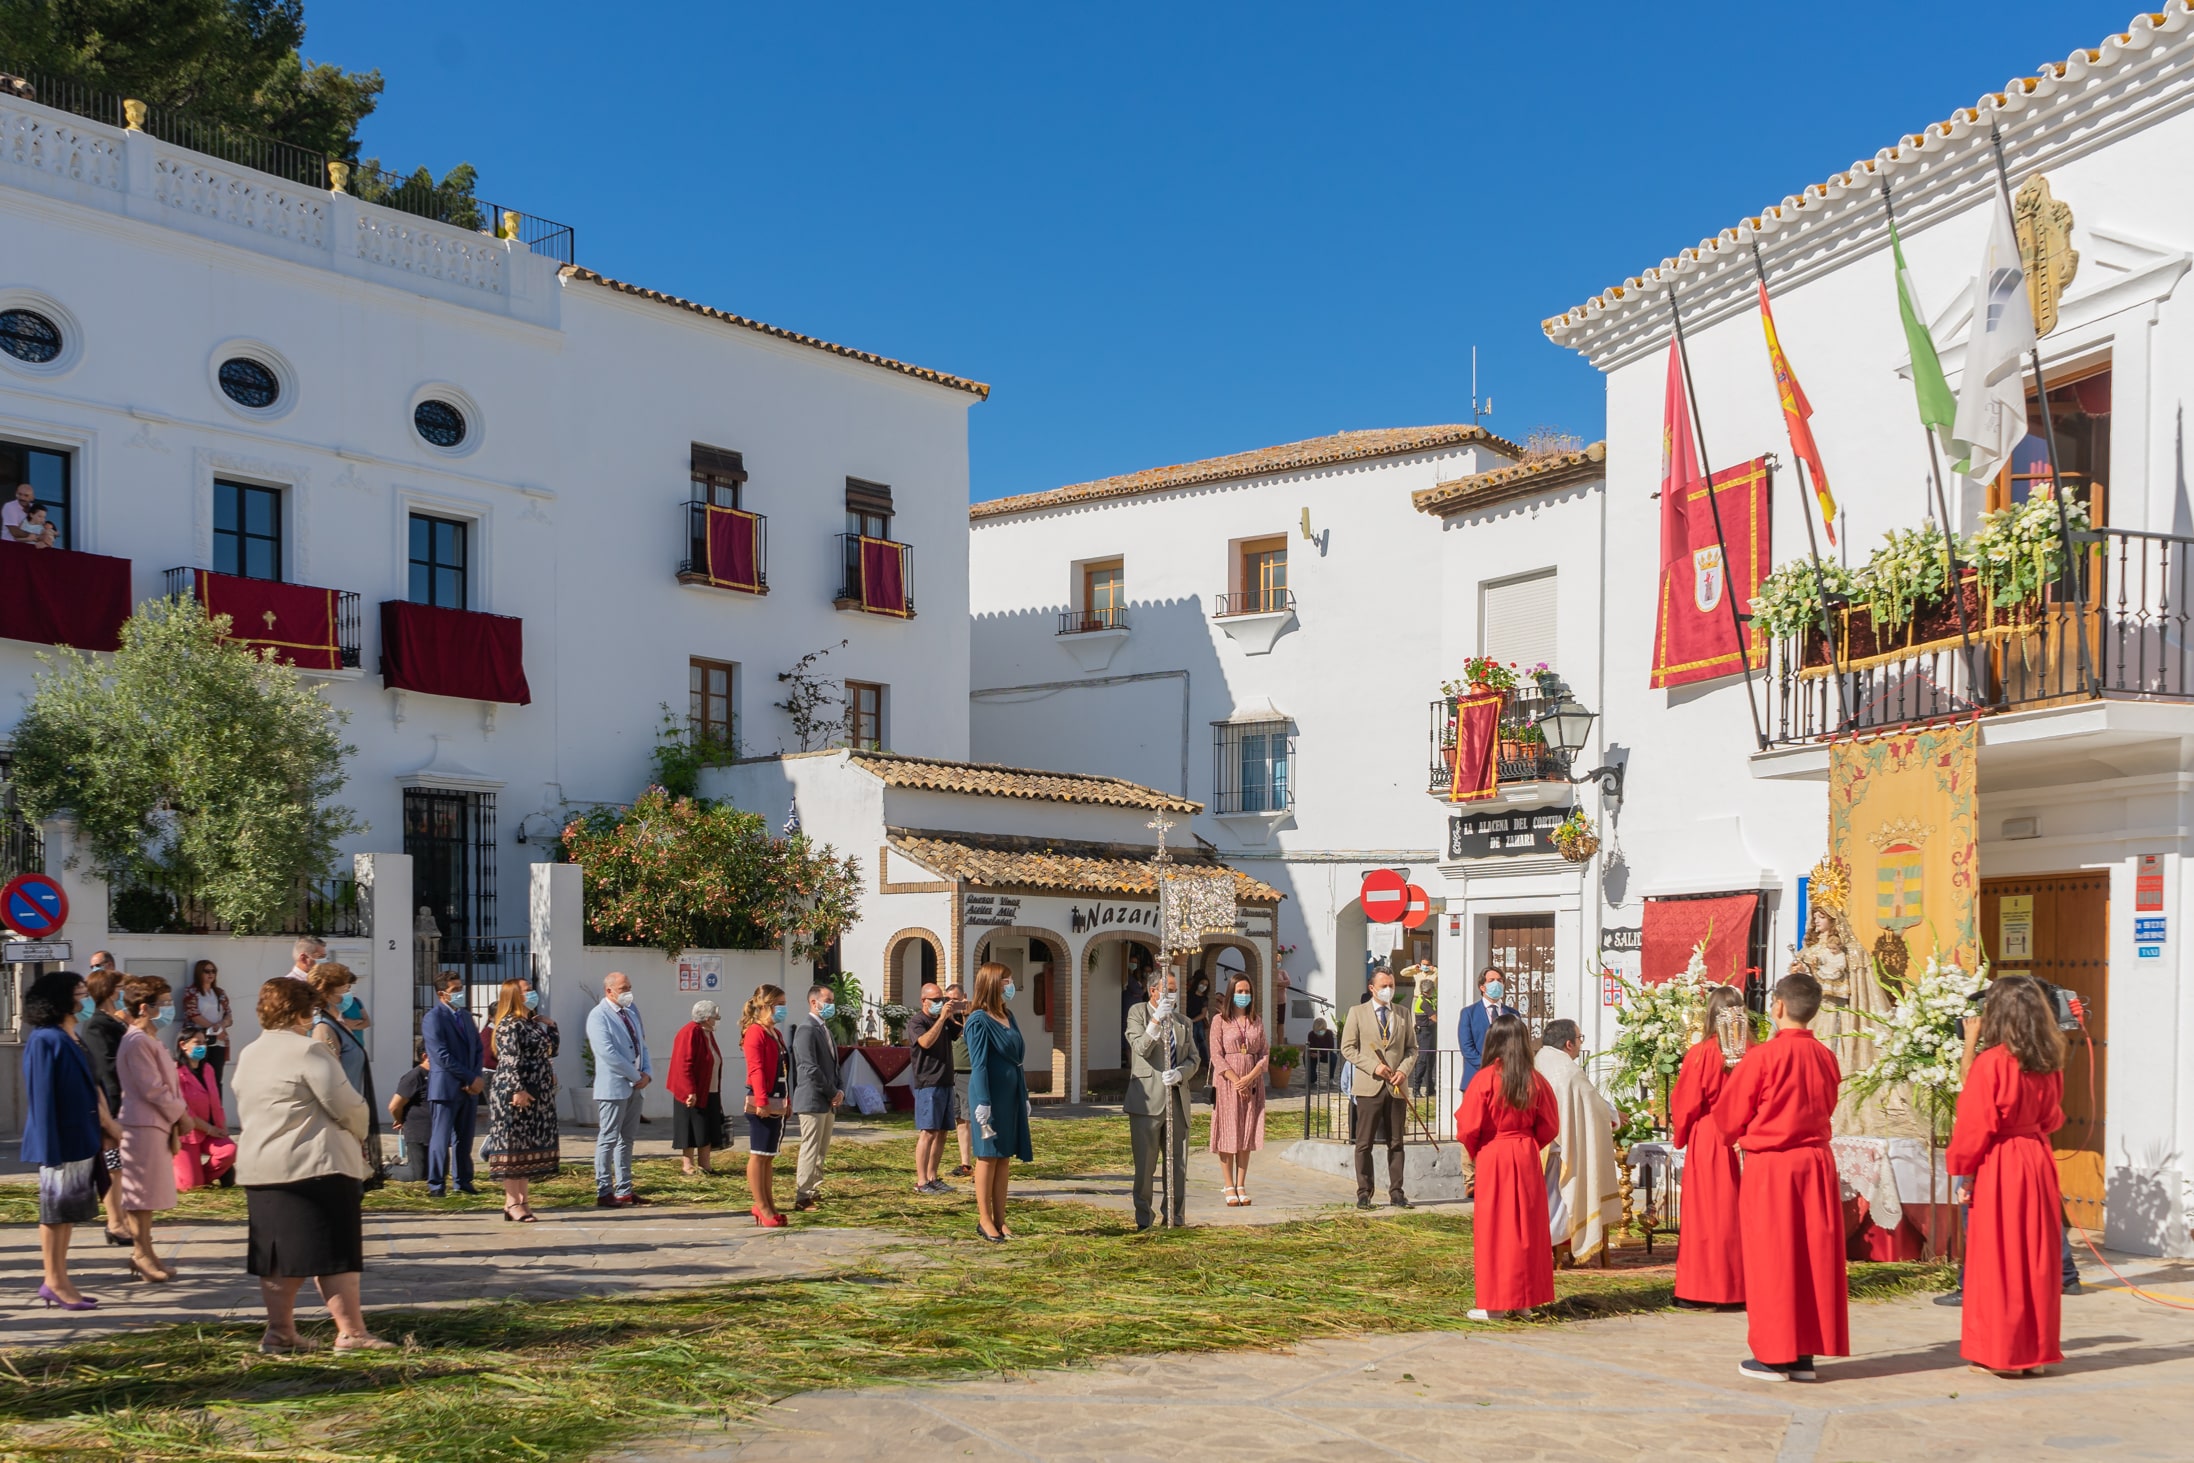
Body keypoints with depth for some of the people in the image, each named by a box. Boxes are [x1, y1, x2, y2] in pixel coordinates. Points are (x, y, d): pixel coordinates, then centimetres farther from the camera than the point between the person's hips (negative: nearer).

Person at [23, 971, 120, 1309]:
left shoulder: (68, 1040, 13)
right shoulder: (45, 1040, -15)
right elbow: (41, 1097, -19)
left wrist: (105, 1125, 17)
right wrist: (50, 1148, -21)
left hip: (79, 1138, 9)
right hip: (61, 1141, -9)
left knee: (67, 1211, 12)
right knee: (56, 1210, 0)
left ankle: (58, 1281, 19)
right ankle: (54, 1282, 8)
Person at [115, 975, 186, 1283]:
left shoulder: (153, 1038, 15)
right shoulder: (137, 1042, -17)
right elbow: (152, 1089, -19)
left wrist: (178, 1113, 5)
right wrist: (180, 1113, -9)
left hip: (158, 1122, 10)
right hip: (143, 1123, -10)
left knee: (150, 1193, 13)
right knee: (142, 1192, -2)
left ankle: (143, 1252, 20)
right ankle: (142, 1254, 5)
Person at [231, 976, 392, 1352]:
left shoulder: (246, 1057, 13)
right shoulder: (307, 1051, -13)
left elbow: (247, 1111, 20)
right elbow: (346, 1104, -15)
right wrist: (359, 1134, 6)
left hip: (259, 1168, 8)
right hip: (316, 1165, -8)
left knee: (279, 1255, 12)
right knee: (334, 1252, -4)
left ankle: (280, 1331, 14)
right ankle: (351, 1331, -3)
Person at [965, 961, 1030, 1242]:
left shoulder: (1008, 1017, 12)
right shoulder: (979, 1021, -11)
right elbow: (979, 1065, -15)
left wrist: (1025, 1097, 15)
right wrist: (983, 1104, -19)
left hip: (1012, 1093, 7)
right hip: (991, 1093, -7)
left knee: (1005, 1157, 9)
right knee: (988, 1155, 0)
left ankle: (999, 1218, 14)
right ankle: (984, 1219, 8)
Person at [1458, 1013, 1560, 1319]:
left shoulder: (1485, 1079, -14)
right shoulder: (1536, 1081, -3)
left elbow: (1468, 1128, -14)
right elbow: (1549, 1128, 3)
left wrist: (1475, 1153, 5)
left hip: (1492, 1159, -3)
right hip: (1527, 1159, 3)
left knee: (1493, 1229, 3)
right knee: (1526, 1228, 11)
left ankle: (1492, 1304, 5)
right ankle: (1525, 1298, 18)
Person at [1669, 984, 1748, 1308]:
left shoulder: (1701, 1053, -11)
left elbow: (1685, 1104, -5)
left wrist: (1681, 1135, 12)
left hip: (1707, 1139, -3)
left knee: (1706, 1212, 3)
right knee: (1740, 1212, 11)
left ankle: (1701, 1289, 5)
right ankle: (1741, 1285, 16)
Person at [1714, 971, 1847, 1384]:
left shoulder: (1763, 1056, -14)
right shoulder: (1825, 1058, 1)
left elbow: (1727, 1118, -5)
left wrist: (1745, 1136, 17)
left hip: (1769, 1168, -5)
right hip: (1816, 1164, 5)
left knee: (1772, 1260, 3)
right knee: (1813, 1256, 8)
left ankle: (1774, 1355, 6)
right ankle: (1805, 1355, 13)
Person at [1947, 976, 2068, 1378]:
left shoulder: (1991, 1062, -16)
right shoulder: (2049, 1065, 4)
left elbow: (1975, 1125, -14)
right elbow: (2051, 1118, 15)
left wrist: (1961, 1171, -6)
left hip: (1997, 1166, -6)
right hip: (2037, 1162, 6)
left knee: (1998, 1260, 2)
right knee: (2036, 1258, 11)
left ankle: (2002, 1352, 6)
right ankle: (2036, 1350, 17)